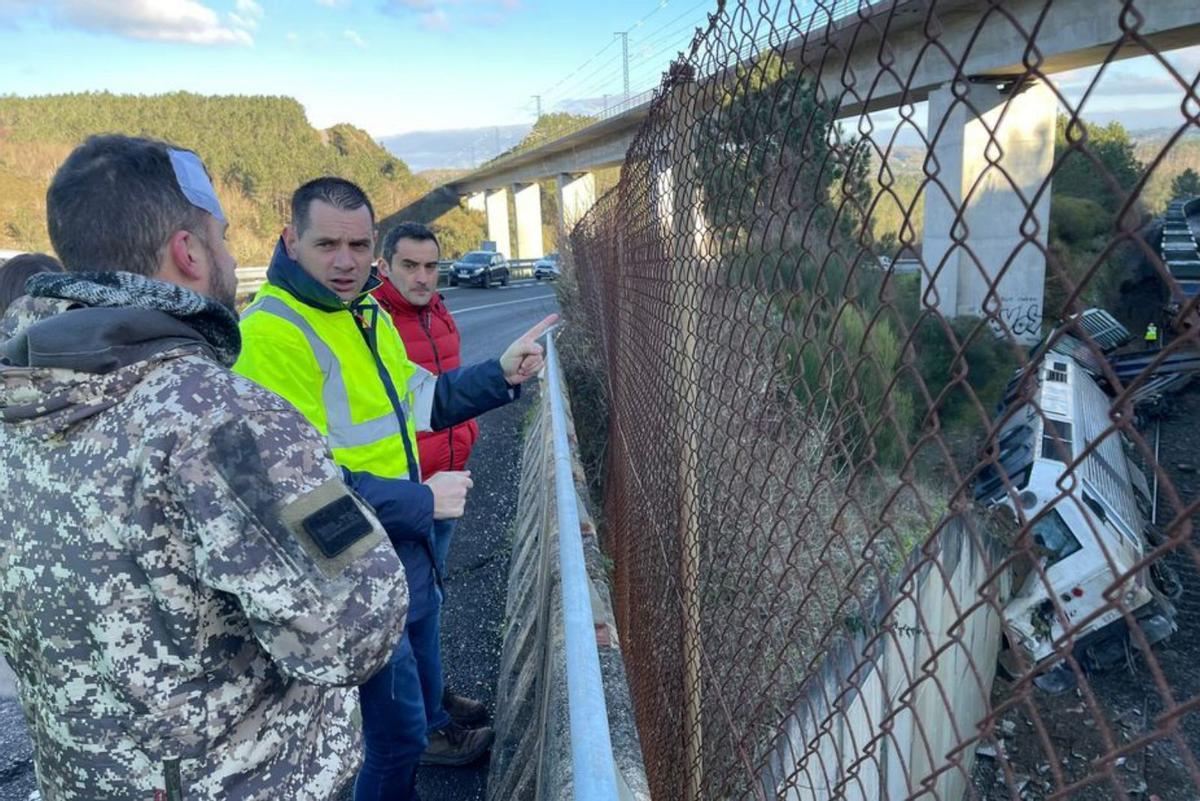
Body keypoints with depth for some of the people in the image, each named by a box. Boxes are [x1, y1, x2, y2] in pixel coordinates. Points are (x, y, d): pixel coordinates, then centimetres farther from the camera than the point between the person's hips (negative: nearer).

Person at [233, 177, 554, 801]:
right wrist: (420, 502, -23)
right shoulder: (271, 334, -26)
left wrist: (501, 375, 0)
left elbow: (419, 398, 14)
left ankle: (432, 729, 60)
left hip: (405, 545, 10)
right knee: (397, 732, 7)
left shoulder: (367, 314, 6)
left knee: (421, 652, 33)